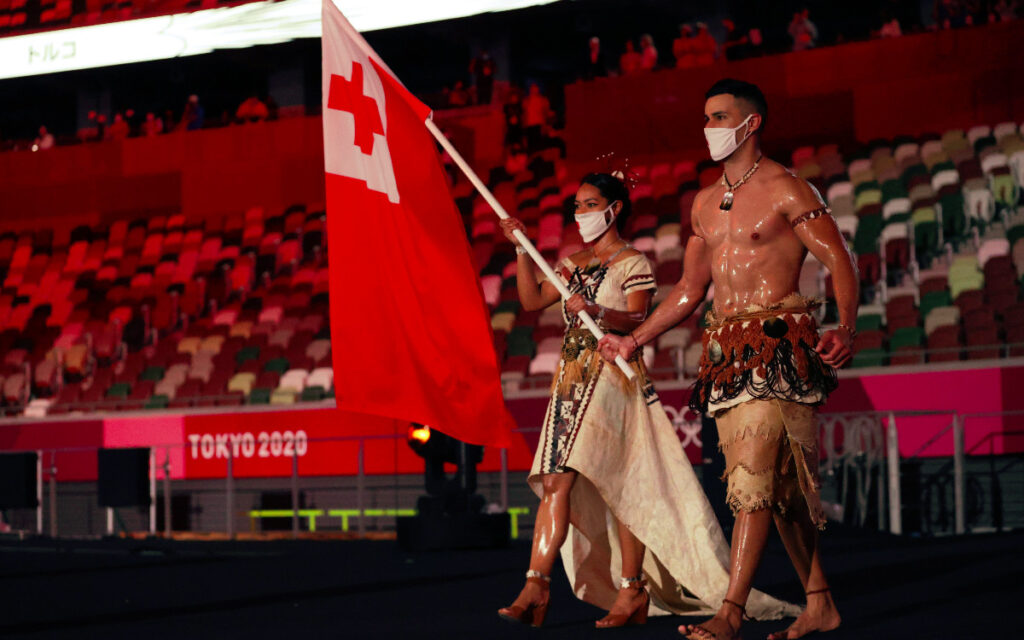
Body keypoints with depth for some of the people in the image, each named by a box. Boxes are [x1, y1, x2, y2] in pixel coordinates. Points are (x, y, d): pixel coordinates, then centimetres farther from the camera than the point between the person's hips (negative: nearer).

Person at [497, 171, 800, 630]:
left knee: (619, 486, -8)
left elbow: (638, 320, -11)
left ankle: (631, 591, -5)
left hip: (613, 376, -6)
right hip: (572, 380, 6)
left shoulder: (633, 264, 0)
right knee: (556, 481, -4)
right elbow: (531, 301, 17)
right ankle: (535, 589, -10)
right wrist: (522, 250, 11)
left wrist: (598, 312, -29)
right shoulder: (573, 263, 20)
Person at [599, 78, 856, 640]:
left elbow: (840, 261, -8)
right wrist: (633, 340, 21)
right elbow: (690, 289, 24)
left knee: (753, 477, -14)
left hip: (778, 342, -7)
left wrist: (846, 328, -25)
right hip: (726, 347, 7)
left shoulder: (784, 189, -3)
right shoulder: (705, 203, 19)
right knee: (782, 484, 9)